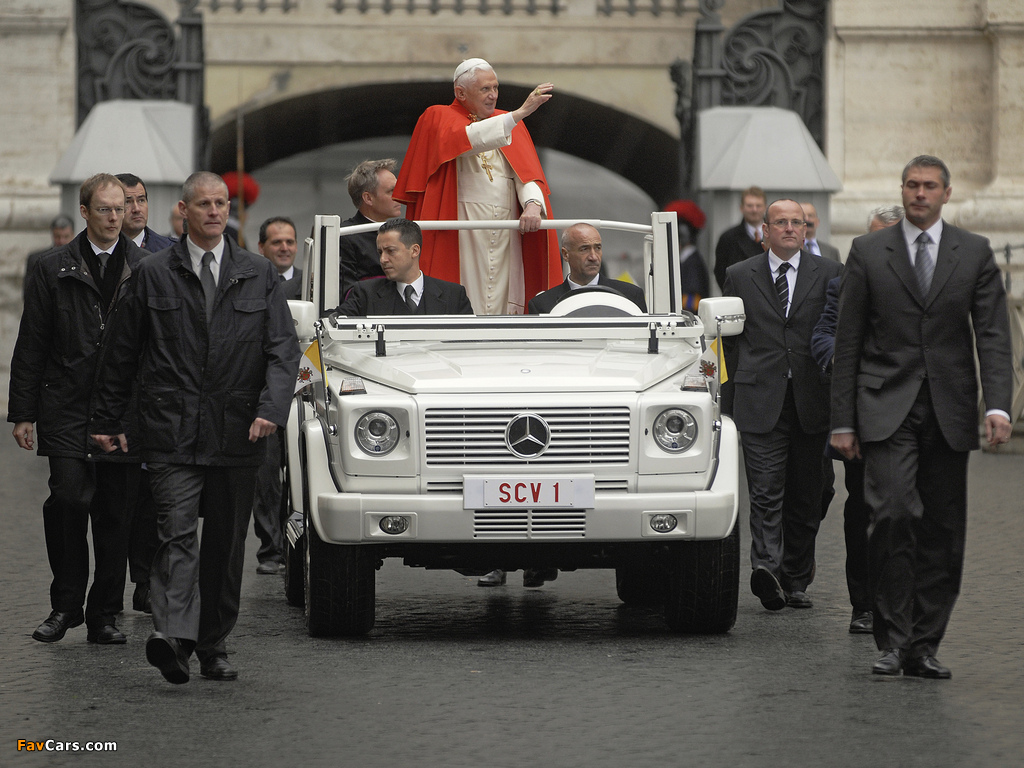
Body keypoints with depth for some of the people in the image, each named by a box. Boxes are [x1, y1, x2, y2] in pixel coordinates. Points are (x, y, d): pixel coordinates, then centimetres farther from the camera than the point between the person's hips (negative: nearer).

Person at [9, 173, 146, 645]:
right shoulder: (53, 270, 5)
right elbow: (31, 347, 5)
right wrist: (23, 412, 0)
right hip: (67, 408, -1)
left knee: (114, 513, 3)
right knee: (69, 497, -15)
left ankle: (104, 615, 12)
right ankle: (65, 604, 1)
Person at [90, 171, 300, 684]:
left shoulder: (259, 275, 9)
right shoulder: (154, 274, 6)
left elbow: (283, 349, 2)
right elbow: (122, 353, 11)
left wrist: (271, 409, -14)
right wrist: (106, 421, 10)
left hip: (236, 433, 2)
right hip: (171, 431, -2)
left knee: (226, 544, 8)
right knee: (177, 534, -16)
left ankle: (213, 646, 19)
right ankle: (172, 636, -28)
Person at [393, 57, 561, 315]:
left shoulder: (510, 124, 20)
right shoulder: (438, 118, 7)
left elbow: (527, 173, 6)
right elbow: (467, 140, -15)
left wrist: (533, 203, -16)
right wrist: (520, 113, -22)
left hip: (506, 233, 4)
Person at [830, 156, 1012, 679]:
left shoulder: (975, 254, 8)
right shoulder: (868, 252, 5)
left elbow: (992, 335, 2)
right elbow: (848, 342, 6)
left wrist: (998, 405, -12)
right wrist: (843, 420, 1)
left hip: (948, 412, 2)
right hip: (888, 409, -2)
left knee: (942, 532, 3)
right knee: (893, 514, -18)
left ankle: (924, 645, 11)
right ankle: (893, 640, -11)